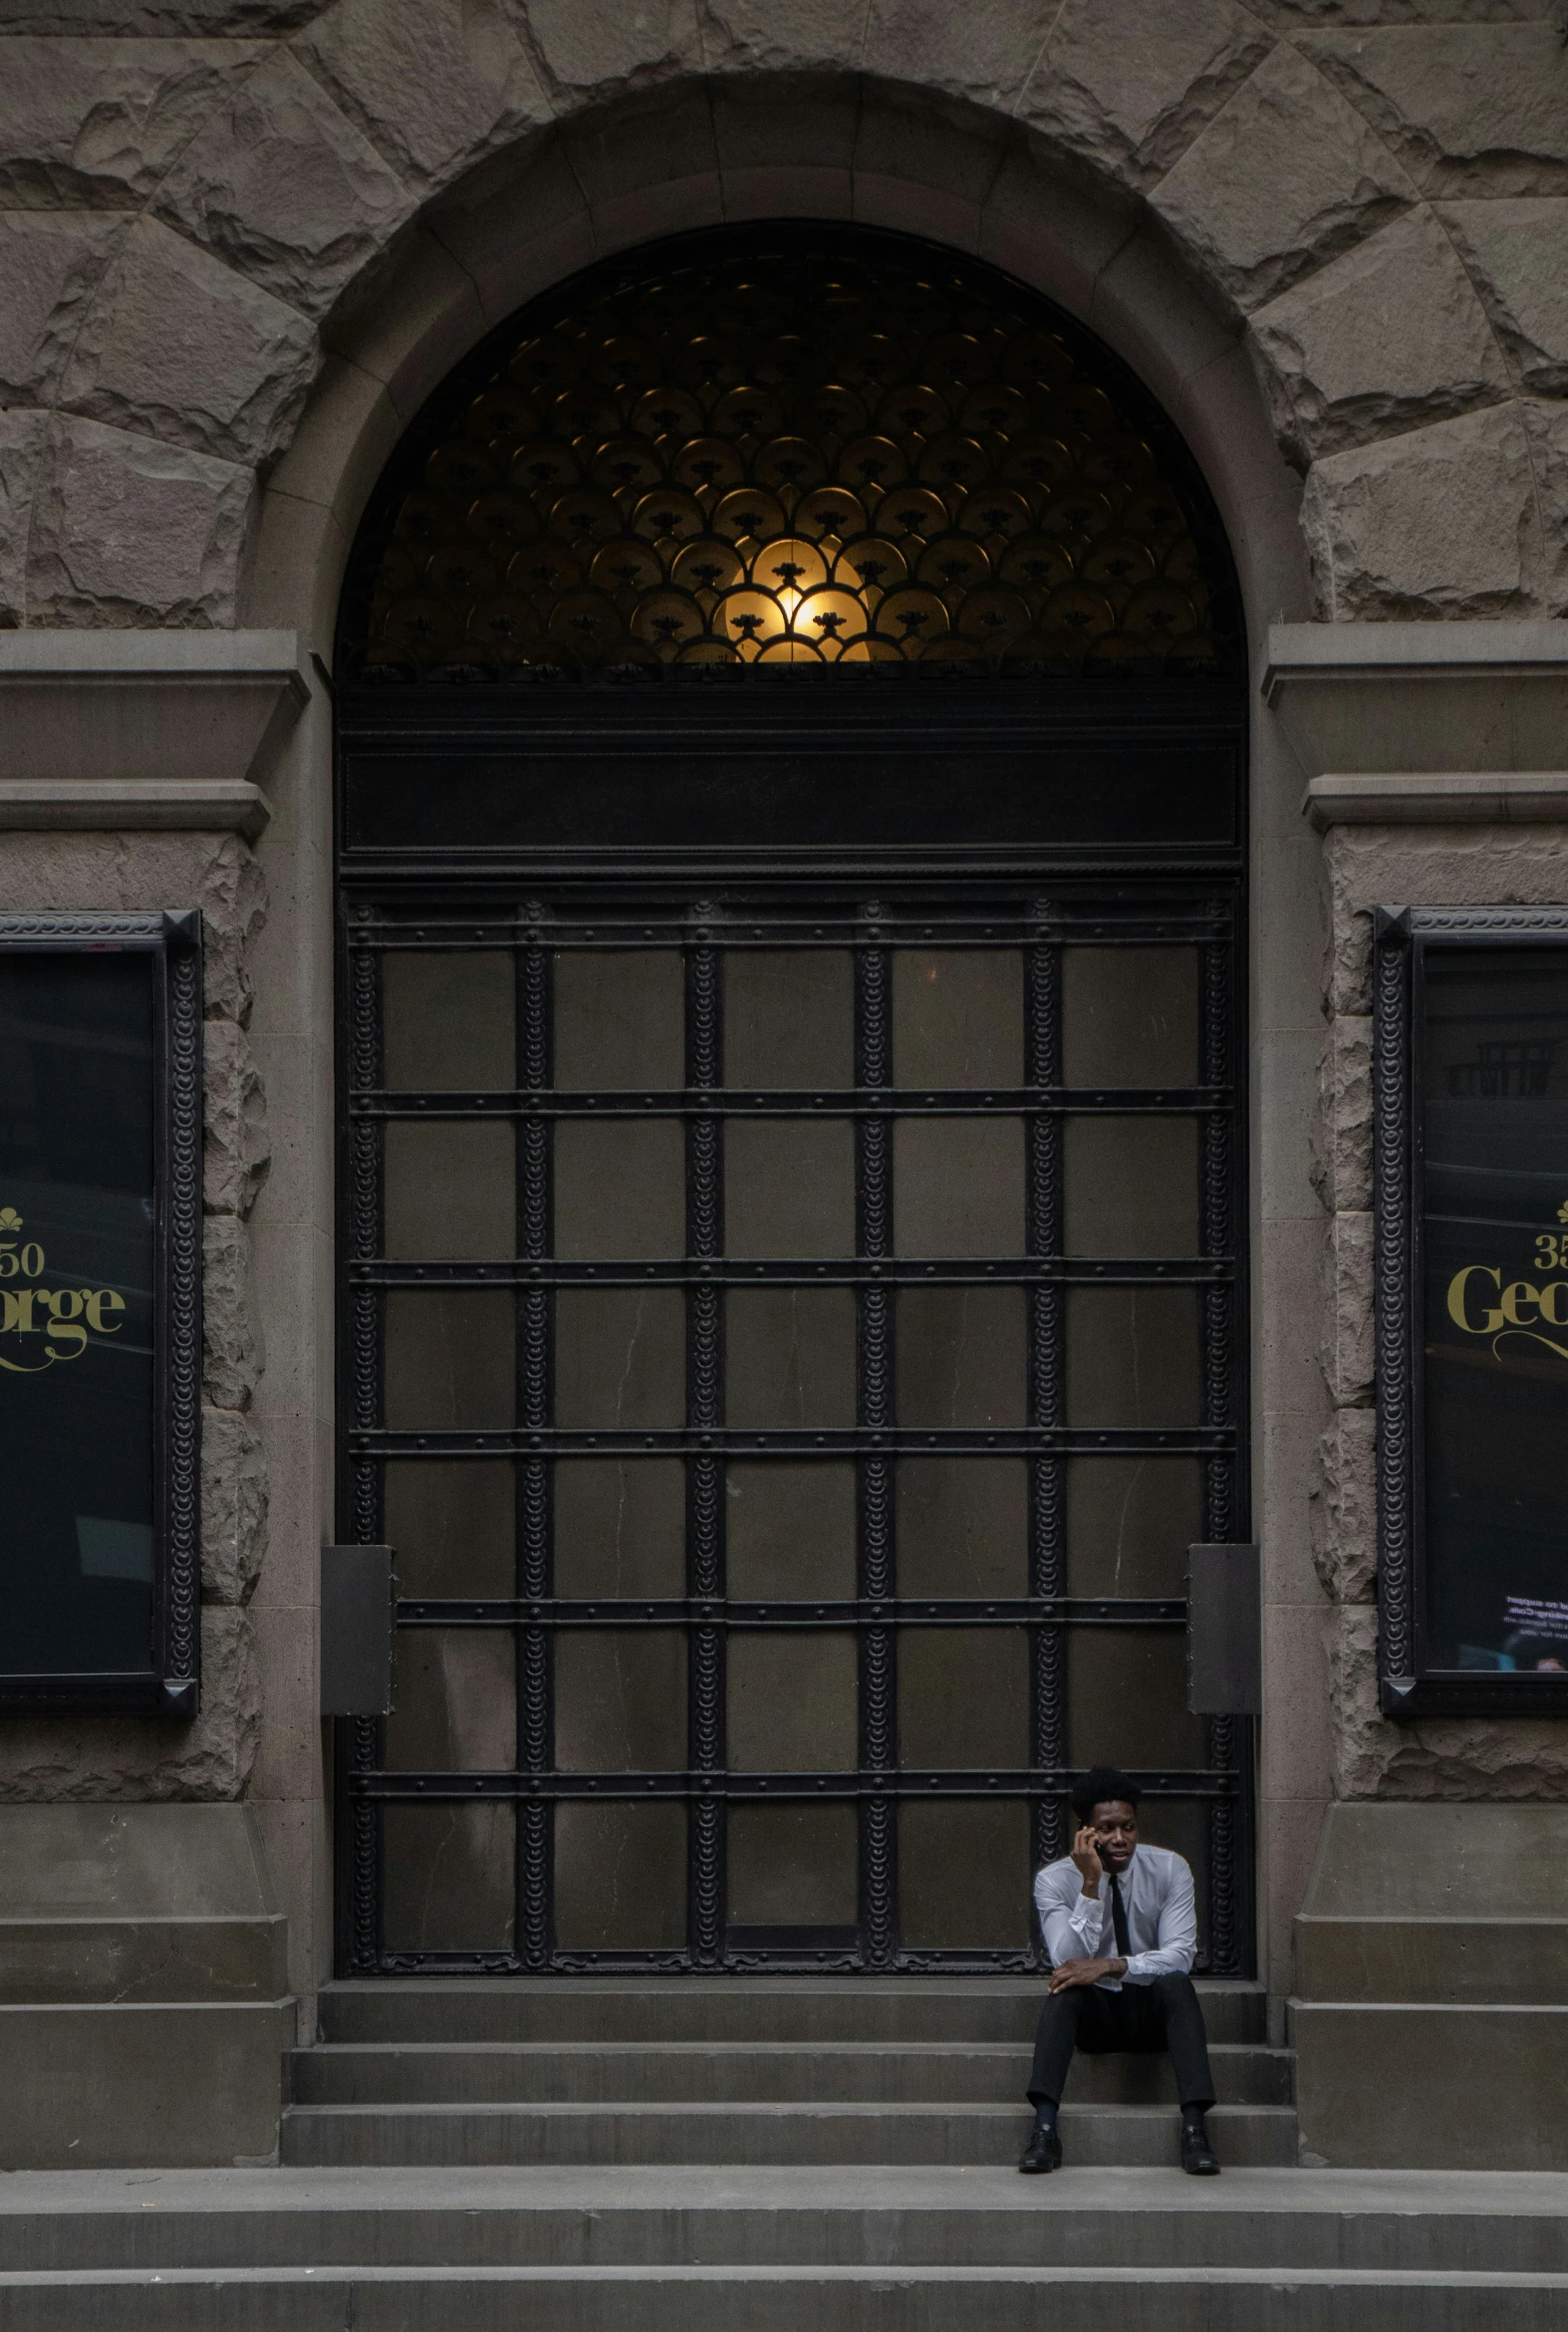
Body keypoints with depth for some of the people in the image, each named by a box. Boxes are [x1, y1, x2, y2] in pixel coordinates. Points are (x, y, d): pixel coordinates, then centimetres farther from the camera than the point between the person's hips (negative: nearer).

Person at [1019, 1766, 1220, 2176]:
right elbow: (1067, 1960, -20)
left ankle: (1194, 2128, -39)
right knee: (1066, 1986, -33)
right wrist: (1091, 1884, -28)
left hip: (1152, 2009, 0)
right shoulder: (1054, 1880, -8)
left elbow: (1179, 1955, -16)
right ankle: (1044, 2127, -43)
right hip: (1093, 2013, 0)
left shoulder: (1169, 1870, -6)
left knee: (1176, 1983, -32)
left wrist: (1112, 1966, -31)